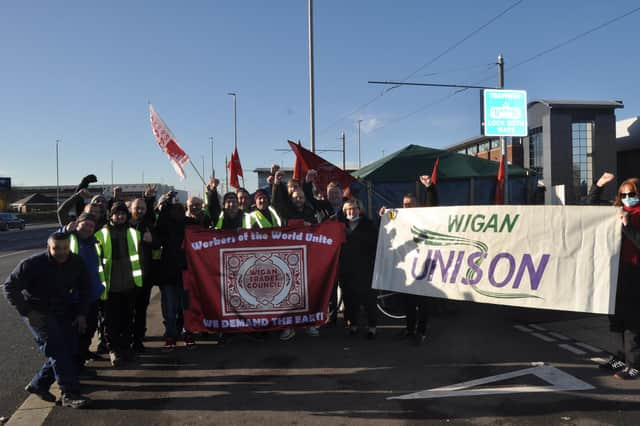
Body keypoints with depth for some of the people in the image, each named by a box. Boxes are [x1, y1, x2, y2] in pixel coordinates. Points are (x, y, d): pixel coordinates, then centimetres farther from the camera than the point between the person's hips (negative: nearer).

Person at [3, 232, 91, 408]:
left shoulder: (77, 263, -7)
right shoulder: (33, 264, -20)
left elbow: (84, 288, 7)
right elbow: (10, 287, -14)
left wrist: (81, 314, -1)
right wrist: (27, 312, -19)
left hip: (64, 313, 6)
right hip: (39, 313, -6)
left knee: (68, 351, 4)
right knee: (57, 350, -16)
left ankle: (38, 384, 22)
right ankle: (70, 394, -13)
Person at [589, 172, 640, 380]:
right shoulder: (616, 212, 11)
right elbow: (593, 209, 23)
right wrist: (598, 186, 13)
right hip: (614, 269, 7)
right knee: (616, 316, 15)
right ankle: (622, 357, 29)